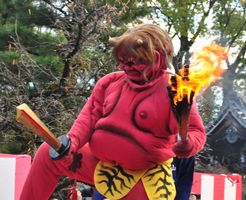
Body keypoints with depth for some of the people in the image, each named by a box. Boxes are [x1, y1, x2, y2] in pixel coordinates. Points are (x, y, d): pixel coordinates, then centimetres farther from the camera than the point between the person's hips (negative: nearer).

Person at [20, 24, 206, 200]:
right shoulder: (111, 81, -1)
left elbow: (196, 131, -14)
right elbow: (90, 115, 3)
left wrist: (188, 146, -38)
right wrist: (72, 143, -16)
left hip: (142, 176, -4)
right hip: (100, 162, 5)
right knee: (48, 153, -5)